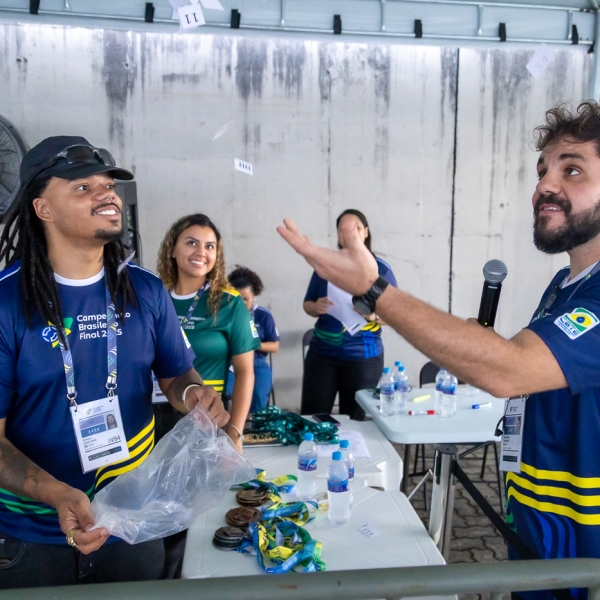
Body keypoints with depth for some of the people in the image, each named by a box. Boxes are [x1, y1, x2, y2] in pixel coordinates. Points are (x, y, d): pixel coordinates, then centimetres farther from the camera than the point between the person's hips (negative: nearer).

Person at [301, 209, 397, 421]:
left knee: (354, 419, 8)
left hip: (363, 357, -2)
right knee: (311, 416, 4)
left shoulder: (381, 269, -4)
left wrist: (373, 315, -23)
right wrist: (317, 307, -13)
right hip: (321, 353, 2)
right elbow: (307, 304, 10)